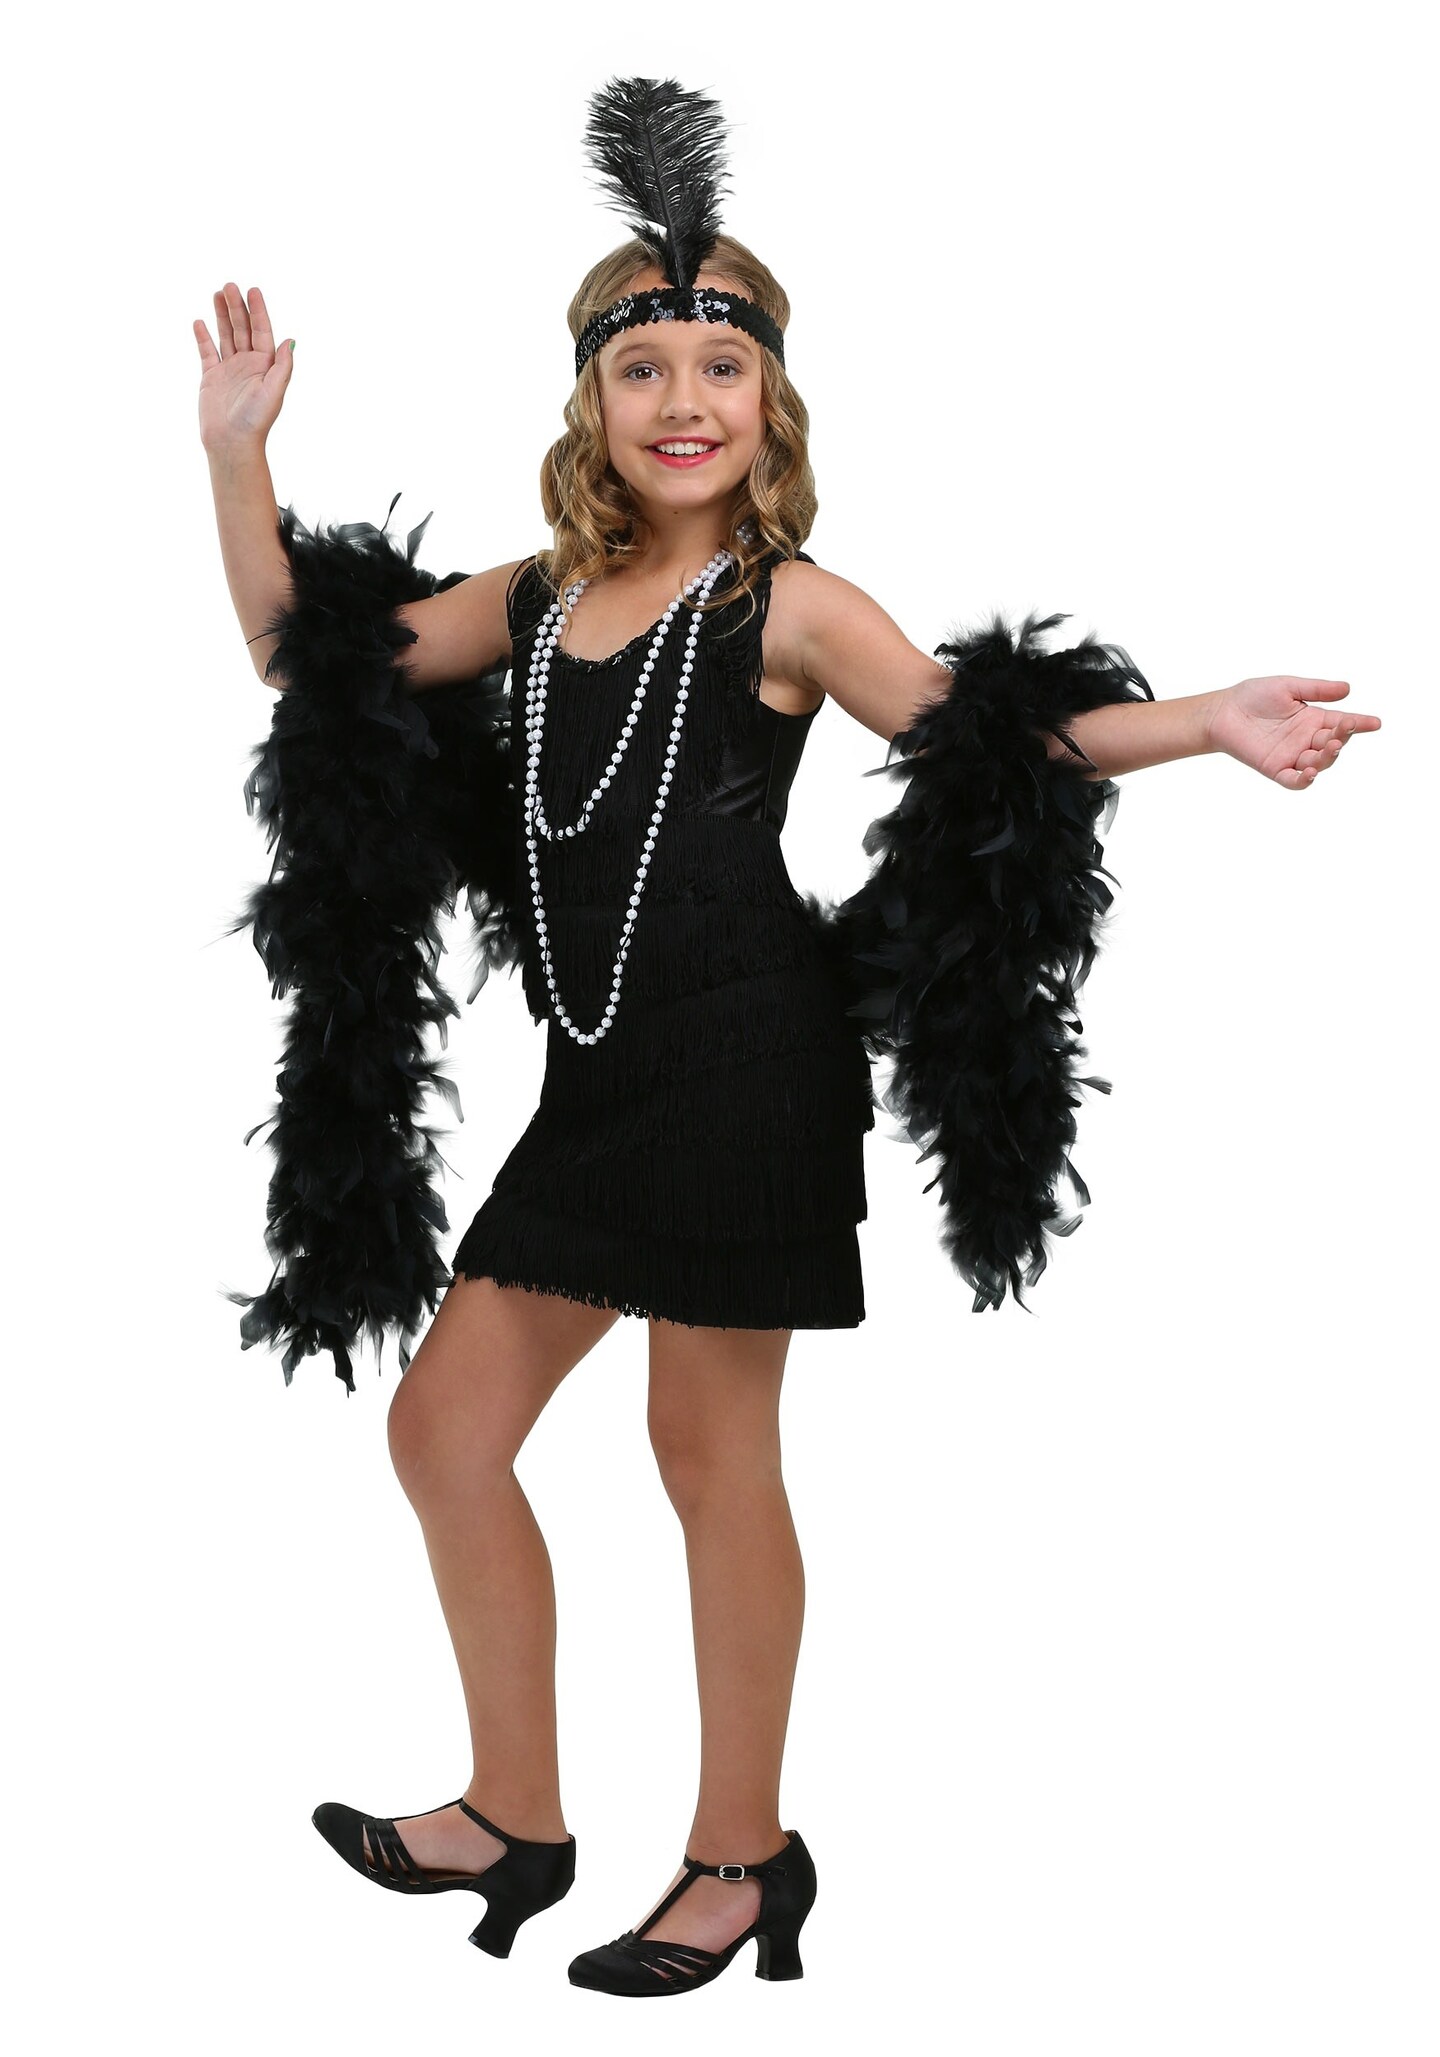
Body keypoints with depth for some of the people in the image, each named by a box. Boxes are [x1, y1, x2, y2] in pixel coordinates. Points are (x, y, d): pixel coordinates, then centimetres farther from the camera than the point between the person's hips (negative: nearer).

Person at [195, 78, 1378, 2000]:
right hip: (599, 1080, 7)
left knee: (710, 1443, 2)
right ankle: (516, 1819, 26)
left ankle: (744, 1854, 19)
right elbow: (306, 653, 18)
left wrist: (1200, 723, -21)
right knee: (446, 1421, 10)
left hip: (746, 1065, -7)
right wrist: (238, 454, 10)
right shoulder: (538, 597, 13)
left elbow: (981, 736, -8)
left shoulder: (789, 604, -4)